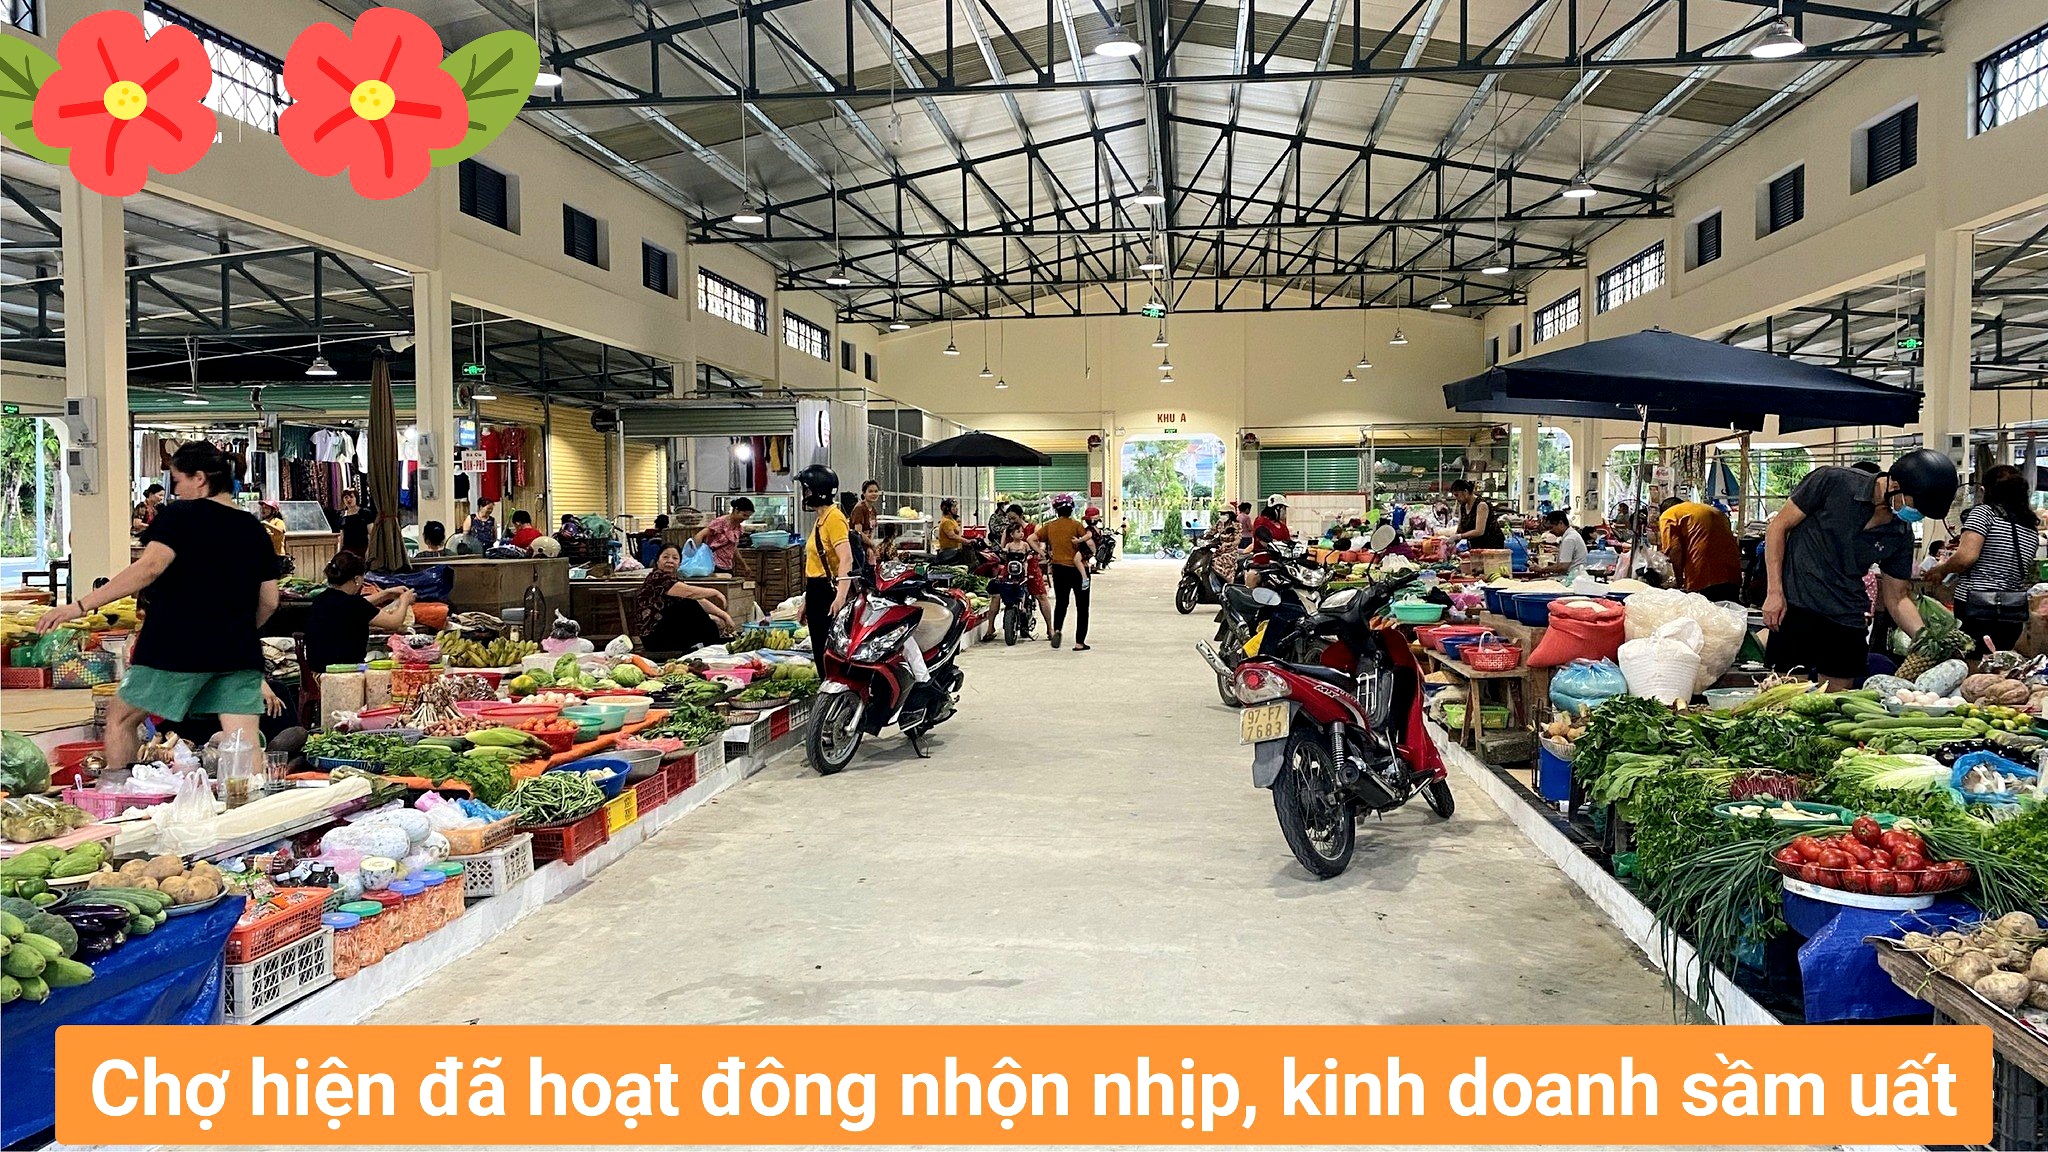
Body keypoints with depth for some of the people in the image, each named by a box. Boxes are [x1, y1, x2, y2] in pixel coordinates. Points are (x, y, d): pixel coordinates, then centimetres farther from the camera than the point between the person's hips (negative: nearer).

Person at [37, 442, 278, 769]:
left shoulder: (180, 515, -2)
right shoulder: (256, 530, 13)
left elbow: (150, 567, -17)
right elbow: (269, 602, 12)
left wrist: (80, 606, -16)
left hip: (181, 647, -4)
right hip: (240, 652, 5)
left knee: (120, 717, 17)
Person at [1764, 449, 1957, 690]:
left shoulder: (1901, 536, 5)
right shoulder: (1832, 482, -9)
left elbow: (1896, 597, 12)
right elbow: (1778, 526, -4)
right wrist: (1774, 592, -10)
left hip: (1848, 619, 5)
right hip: (1796, 606, -5)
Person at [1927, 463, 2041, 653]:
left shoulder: (1985, 512, -5)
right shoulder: (2033, 528, 15)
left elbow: (1966, 556, -17)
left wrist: (1941, 570, 1)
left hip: (1976, 609, -6)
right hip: (2016, 611, 6)